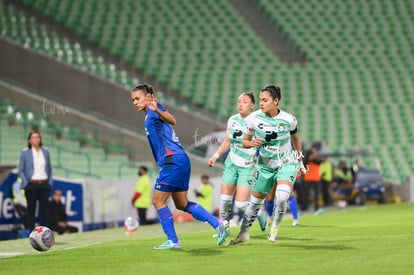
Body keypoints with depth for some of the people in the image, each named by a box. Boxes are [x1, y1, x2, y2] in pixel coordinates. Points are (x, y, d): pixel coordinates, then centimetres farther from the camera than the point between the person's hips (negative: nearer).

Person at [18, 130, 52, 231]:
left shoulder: (45, 151, 9)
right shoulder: (25, 152, -1)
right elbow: (21, 170, 1)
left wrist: (50, 182, 6)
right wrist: (26, 183, -8)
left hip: (44, 184, 3)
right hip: (32, 185, -3)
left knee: (45, 208, 2)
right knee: (31, 209, 0)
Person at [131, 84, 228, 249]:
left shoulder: (153, 112, -9)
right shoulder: (149, 115, 18)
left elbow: (172, 120, -31)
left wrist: (157, 110, -50)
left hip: (173, 161, -10)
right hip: (181, 161, 10)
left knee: (158, 202, -3)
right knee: (182, 204, 14)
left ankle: (172, 241, 0)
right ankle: (217, 224, 11)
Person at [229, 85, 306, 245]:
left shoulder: (288, 120, -16)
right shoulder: (254, 118, -14)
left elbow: (295, 138, 6)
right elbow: (244, 141, -1)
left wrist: (300, 161, 16)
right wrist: (252, 144, -25)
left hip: (287, 163, -2)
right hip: (265, 165, 2)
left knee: (281, 197, -28)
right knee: (255, 200, 9)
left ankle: (276, 226, -1)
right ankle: (243, 234, 29)